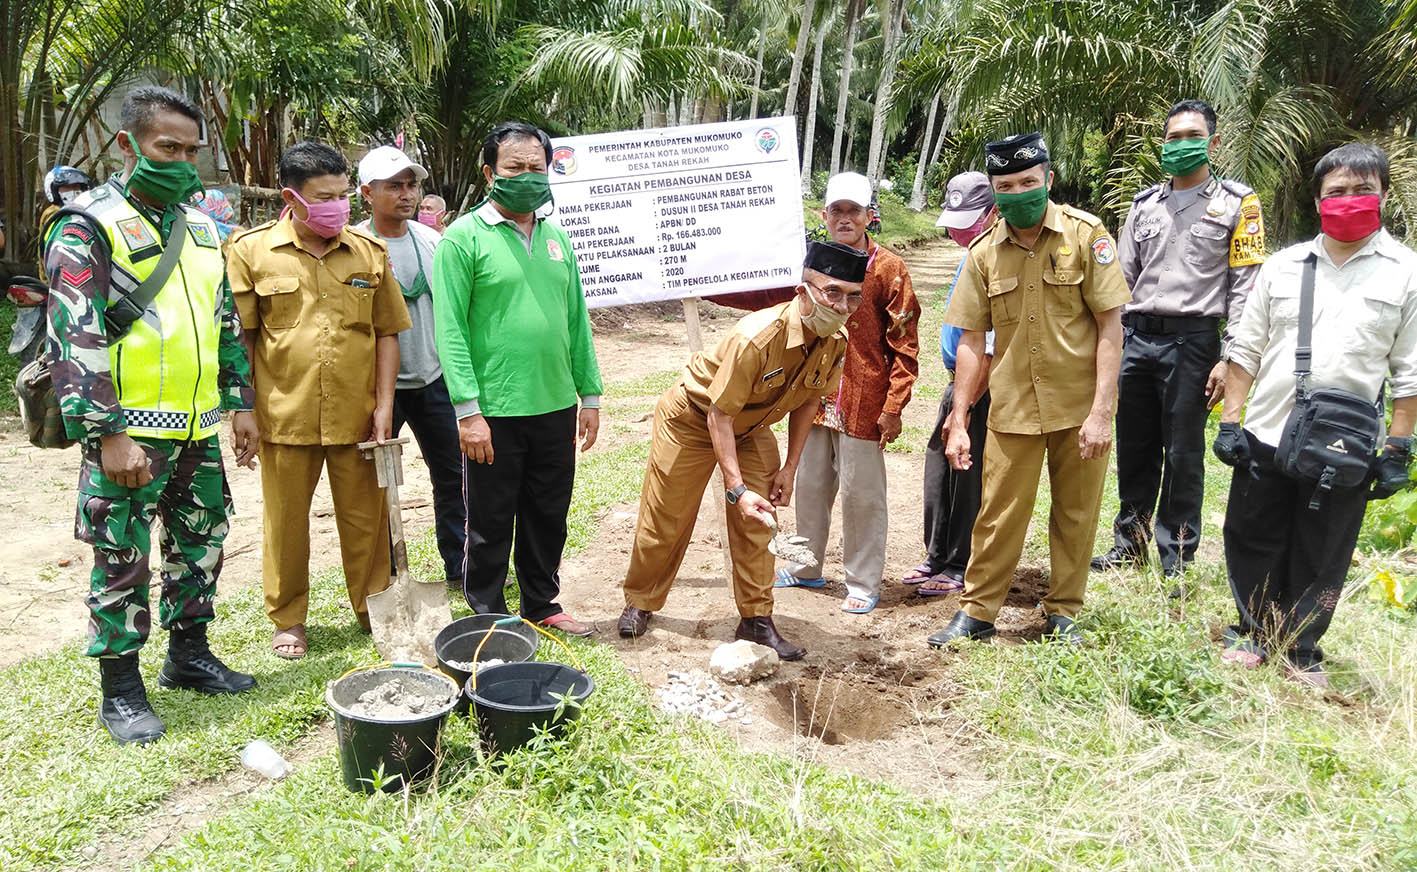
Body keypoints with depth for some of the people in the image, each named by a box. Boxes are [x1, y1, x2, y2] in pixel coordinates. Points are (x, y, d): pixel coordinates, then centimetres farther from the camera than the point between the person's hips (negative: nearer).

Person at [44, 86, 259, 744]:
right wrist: (107, 435, -20)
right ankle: (121, 689, 16)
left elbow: (227, 324, 18)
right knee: (123, 558, 3)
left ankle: (189, 654, 32)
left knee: (200, 543, 15)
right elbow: (74, 339, -15)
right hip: (130, 431, -6)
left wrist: (239, 402, 13)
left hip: (199, 427, 7)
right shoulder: (88, 227, -9)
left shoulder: (201, 228, 12)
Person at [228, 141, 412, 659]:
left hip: (357, 416, 2)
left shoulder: (370, 253, 6)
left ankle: (374, 608, 29)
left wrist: (384, 403, 2)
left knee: (366, 518, 10)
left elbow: (387, 332, 9)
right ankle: (287, 620, 28)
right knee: (285, 521, 10)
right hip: (284, 416, -2)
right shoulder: (251, 250, -1)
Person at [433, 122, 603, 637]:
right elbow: (450, 330, -11)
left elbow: (577, 321, 13)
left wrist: (589, 395, 10)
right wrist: (468, 410, -17)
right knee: (490, 523, 7)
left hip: (556, 406, 5)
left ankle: (541, 604, 33)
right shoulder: (465, 237, -6)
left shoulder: (556, 238, 11)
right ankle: (488, 620, 23)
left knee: (548, 516, 16)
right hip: (495, 411, -5)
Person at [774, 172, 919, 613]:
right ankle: (806, 567, 33)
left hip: (863, 401, -5)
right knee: (810, 485, 16)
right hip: (815, 396, 5)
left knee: (862, 494, 3)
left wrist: (893, 406, -13)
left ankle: (864, 583, 16)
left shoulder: (887, 268, -6)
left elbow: (904, 344, -7)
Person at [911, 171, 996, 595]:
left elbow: (990, 348, -23)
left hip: (982, 390, -9)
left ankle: (959, 567, 15)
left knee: (968, 476, 1)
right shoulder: (972, 257, 12)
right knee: (939, 466, 14)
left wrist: (963, 407, -22)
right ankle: (938, 556, 27)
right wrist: (956, 398, 19)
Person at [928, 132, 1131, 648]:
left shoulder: (1086, 235, -7)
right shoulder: (984, 253, 0)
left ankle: (1063, 613, 28)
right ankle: (977, 611, 22)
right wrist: (958, 422, 0)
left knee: (1076, 514, 10)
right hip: (1012, 407, 1)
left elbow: (1110, 326, -7)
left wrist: (1101, 411, -13)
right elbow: (972, 340, 3)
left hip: (1080, 406, -1)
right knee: (999, 513, 6)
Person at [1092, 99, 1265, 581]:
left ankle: (1176, 561, 13)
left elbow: (1245, 286, -3)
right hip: (1136, 338, 4)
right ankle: (1131, 540, 27)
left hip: (1192, 341, -4)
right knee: (1134, 448, 11)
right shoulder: (1144, 205, 15)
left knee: (1183, 455, 1)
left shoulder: (1236, 204, 3)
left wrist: (1229, 359, -11)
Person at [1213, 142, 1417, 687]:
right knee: (1253, 541, 10)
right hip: (1265, 437, 2)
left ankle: (1302, 649, 27)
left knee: (1322, 556, 9)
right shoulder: (1283, 265, 6)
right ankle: (1256, 631, 31)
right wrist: (1230, 423, 1)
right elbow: (1246, 348, 8)